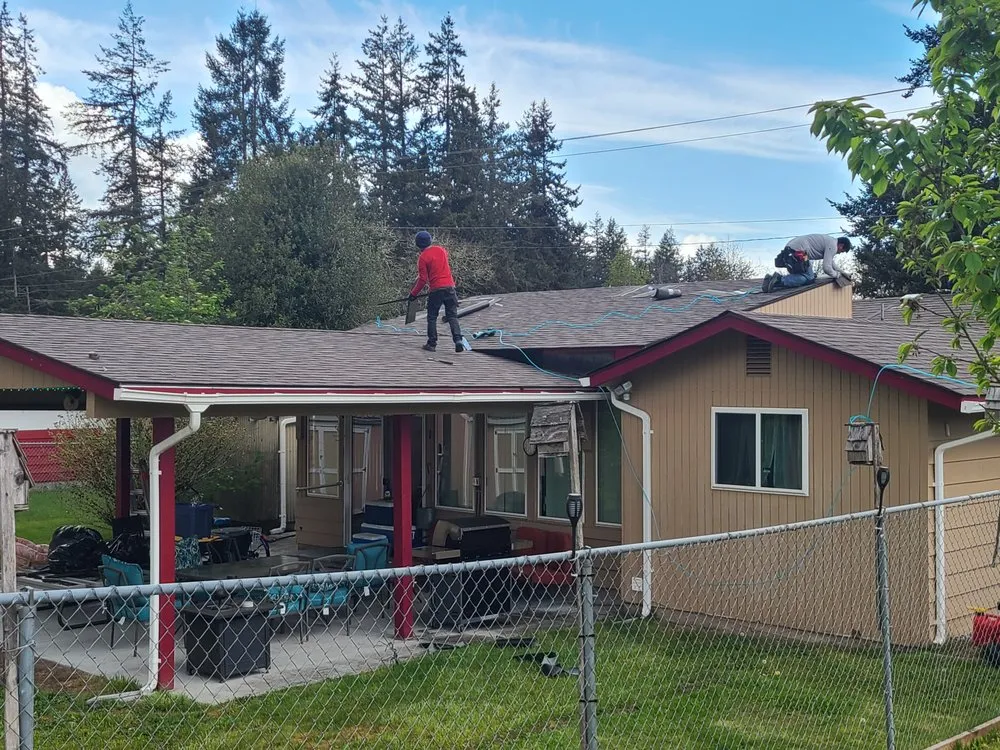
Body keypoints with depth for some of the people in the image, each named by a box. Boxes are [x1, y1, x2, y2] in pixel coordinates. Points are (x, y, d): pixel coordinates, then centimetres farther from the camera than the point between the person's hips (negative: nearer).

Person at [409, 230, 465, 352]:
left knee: (432, 318, 9)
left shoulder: (423, 257, -7)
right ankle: (458, 340, -10)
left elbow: (423, 279, -8)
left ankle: (432, 344, 11)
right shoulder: (441, 250, 8)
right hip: (450, 287, 4)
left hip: (436, 290, -4)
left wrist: (413, 293, 3)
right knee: (452, 316, 6)